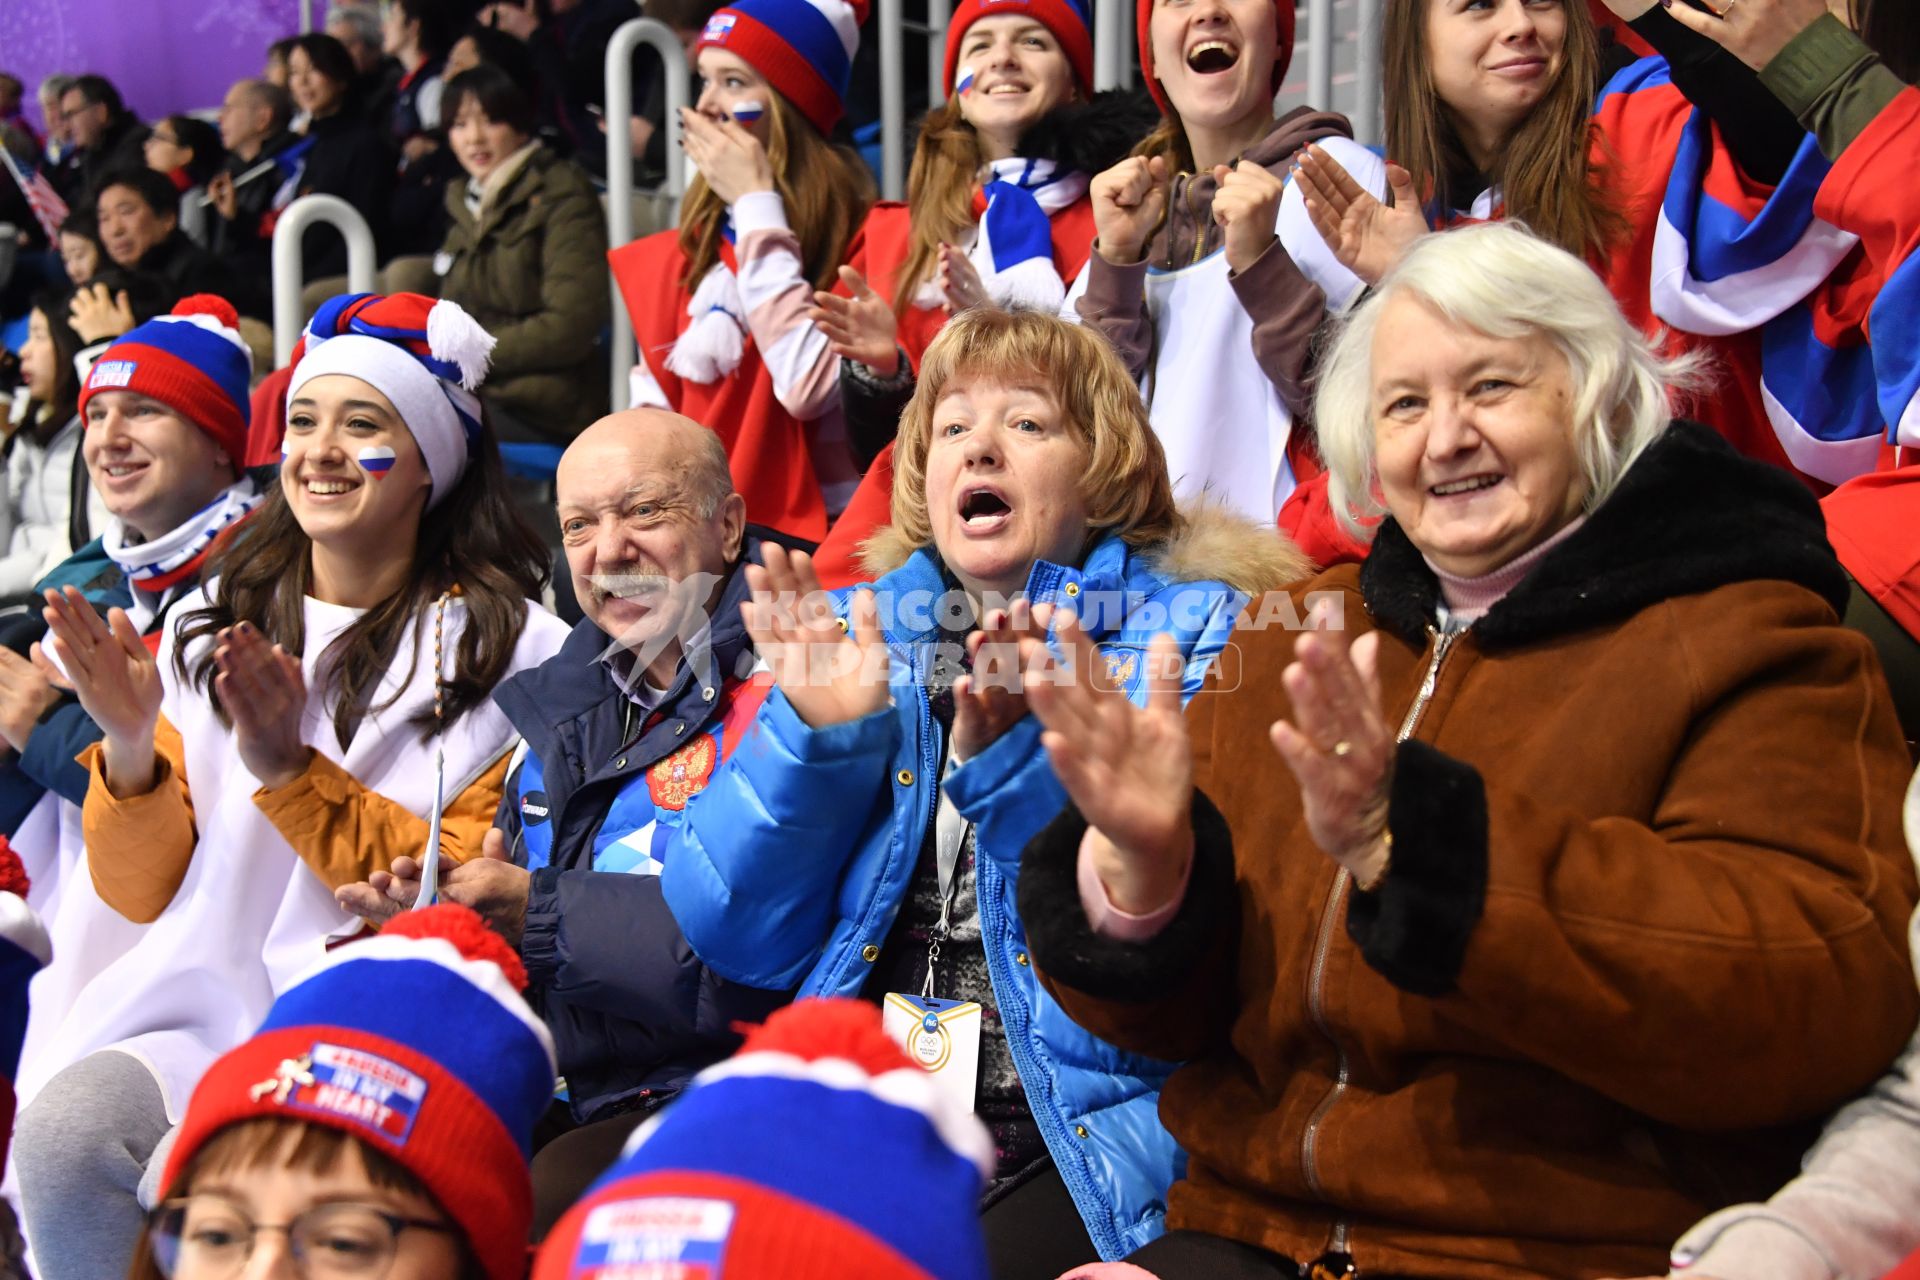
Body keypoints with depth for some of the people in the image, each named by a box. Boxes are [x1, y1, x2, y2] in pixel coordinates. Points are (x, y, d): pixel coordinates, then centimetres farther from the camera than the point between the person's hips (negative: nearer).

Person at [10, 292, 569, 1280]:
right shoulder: (212, 621, 14)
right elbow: (143, 893, 13)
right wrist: (129, 750, -7)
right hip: (208, 1003, 4)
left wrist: (293, 773, -14)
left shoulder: (508, 651, 0)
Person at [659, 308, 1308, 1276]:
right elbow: (740, 939, 6)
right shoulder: (858, 632, 14)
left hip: (1089, 1133, -3)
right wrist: (812, 730, -8)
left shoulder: (1195, 631, 4)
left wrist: (1019, 760, -22)